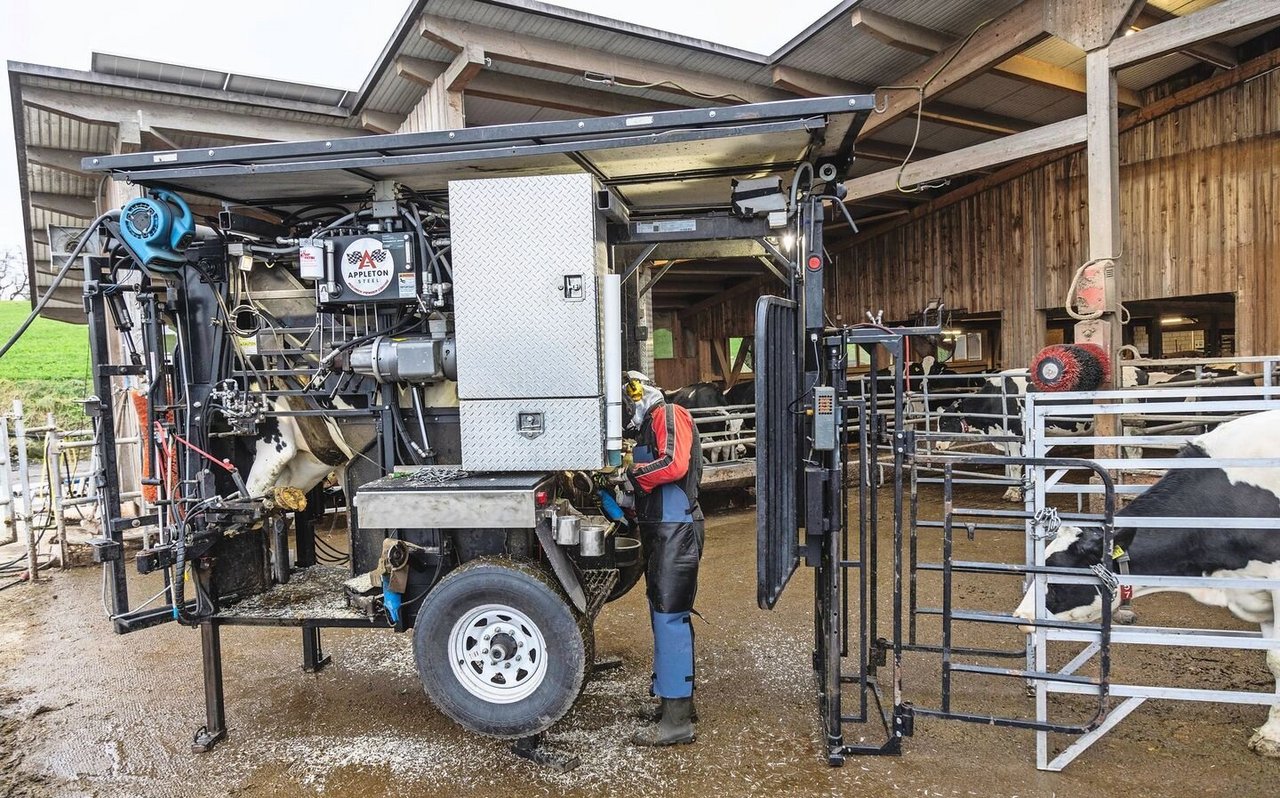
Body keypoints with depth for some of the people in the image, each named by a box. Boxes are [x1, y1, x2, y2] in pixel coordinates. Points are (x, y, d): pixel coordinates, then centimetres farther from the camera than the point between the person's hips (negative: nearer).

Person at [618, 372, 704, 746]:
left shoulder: (669, 416, -8)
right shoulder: (647, 428, 20)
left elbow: (675, 464, -24)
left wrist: (632, 475, -13)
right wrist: (626, 493, 1)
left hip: (676, 530, -10)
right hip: (659, 531, 10)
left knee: (669, 616, -9)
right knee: (668, 614, 16)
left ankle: (676, 720, -3)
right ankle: (679, 700, 28)